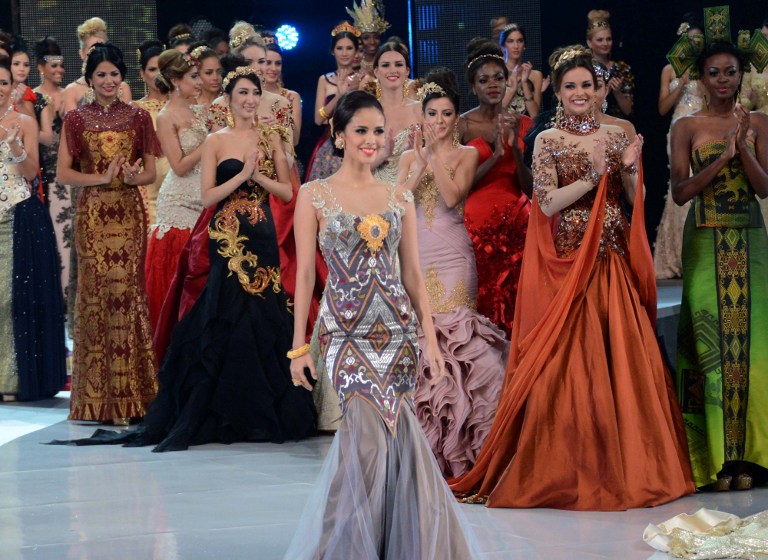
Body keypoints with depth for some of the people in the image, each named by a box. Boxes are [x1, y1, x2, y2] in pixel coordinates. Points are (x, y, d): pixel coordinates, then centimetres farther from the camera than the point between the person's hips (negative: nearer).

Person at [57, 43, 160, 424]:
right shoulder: (76, 119, 5)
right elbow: (63, 172, -1)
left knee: (126, 290, -4)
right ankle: (97, 394, 3)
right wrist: (102, 177, -13)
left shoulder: (138, 118, 8)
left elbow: (151, 172, 9)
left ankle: (127, 395, 1)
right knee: (95, 292, -3)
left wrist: (132, 177, -13)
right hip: (92, 214, -1)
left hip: (129, 213, 1)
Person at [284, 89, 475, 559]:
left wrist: (430, 339, 3)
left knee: (364, 435, -1)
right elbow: (305, 273, 0)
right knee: (372, 430, -12)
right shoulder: (315, 196, 0)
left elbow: (413, 275, 9)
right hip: (347, 334, -3)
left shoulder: (400, 198, 9)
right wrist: (298, 345, -3)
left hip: (397, 331, 3)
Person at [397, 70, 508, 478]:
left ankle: (454, 442, -5)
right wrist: (420, 165, -11)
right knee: (417, 336, -3)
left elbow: (452, 196, -11)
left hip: (453, 256, -3)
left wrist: (437, 155, -13)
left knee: (451, 335, -10)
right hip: (418, 255, 3)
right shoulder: (410, 156, 13)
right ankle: (423, 441, 5)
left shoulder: (466, 154, 5)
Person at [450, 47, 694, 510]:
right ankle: (572, 465, 1)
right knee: (571, 360, -5)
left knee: (623, 353, 0)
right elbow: (547, 203, -9)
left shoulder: (615, 136, 10)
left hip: (614, 260, 3)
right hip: (568, 260, -3)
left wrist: (631, 168, -10)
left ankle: (630, 461, 8)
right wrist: (593, 177, -15)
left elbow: (637, 199, 8)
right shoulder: (548, 141, 1)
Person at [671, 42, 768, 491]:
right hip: (706, 242, -1)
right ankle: (717, 457, -3)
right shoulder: (687, 128, 3)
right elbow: (680, 192, -4)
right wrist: (723, 156, -15)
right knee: (712, 342, -6)